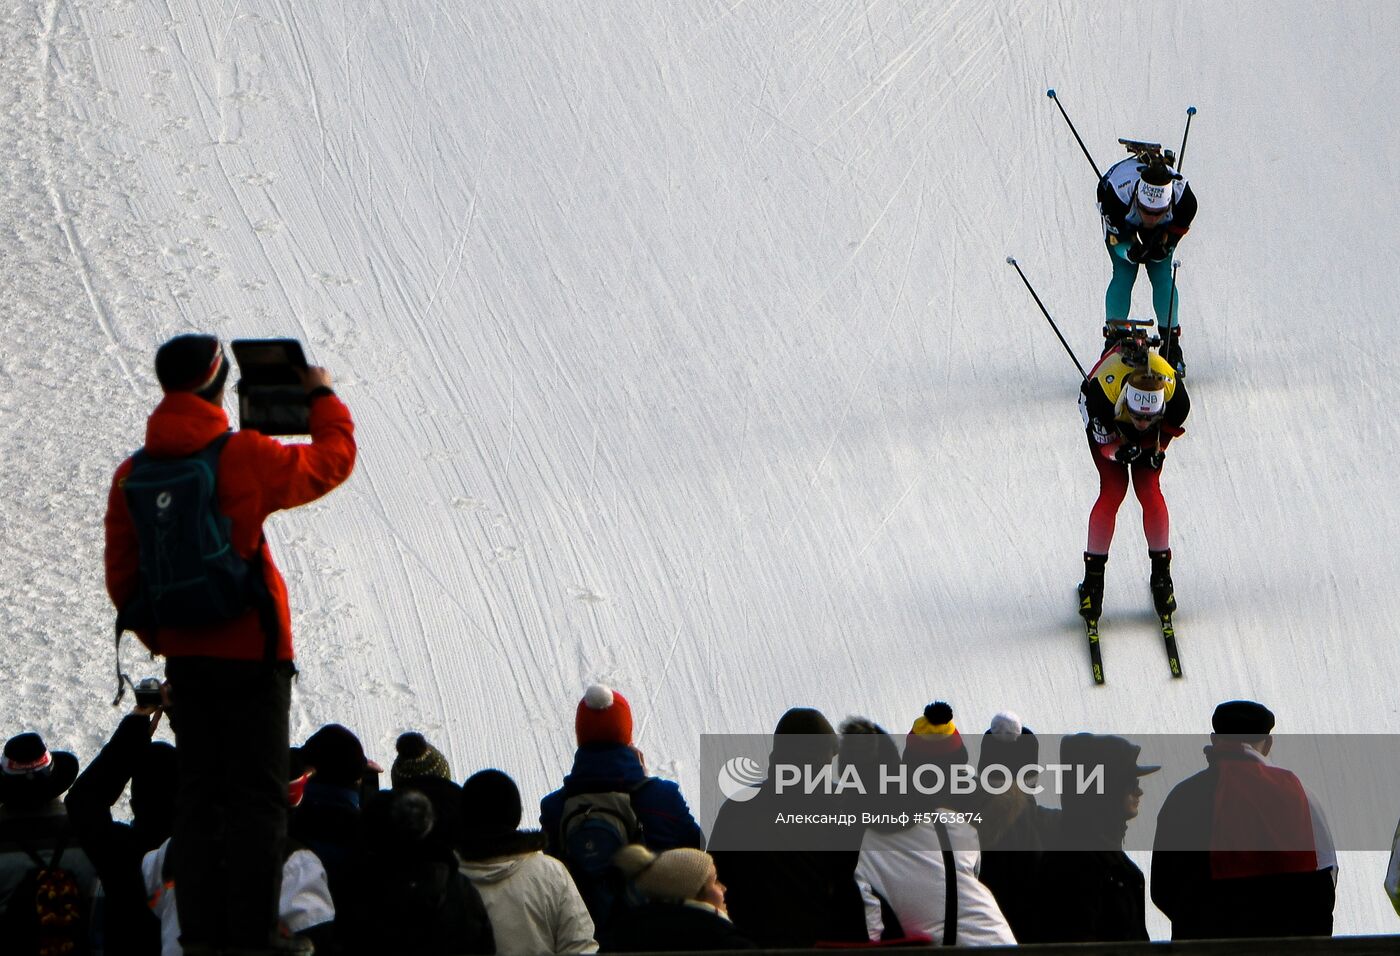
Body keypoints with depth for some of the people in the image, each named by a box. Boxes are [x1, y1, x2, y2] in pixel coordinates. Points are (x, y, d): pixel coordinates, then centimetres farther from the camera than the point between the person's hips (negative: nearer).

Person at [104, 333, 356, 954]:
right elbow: (332, 460, 3)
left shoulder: (133, 474, 2)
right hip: (251, 654, -5)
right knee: (257, 799, -3)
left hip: (184, 659, 5)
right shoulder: (244, 457, -12)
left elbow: (123, 581, 8)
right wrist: (322, 397, 20)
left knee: (198, 796, 12)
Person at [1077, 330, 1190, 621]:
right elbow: (1105, 442, -24)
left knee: (1149, 490, -12)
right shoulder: (1104, 391, -44)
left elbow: (1170, 428, -12)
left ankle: (1161, 572, 4)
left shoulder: (1174, 393, -38)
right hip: (1106, 422, -1)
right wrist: (1123, 451, -40)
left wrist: (1155, 450, -22)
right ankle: (1094, 577, -3)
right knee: (1113, 491, -14)